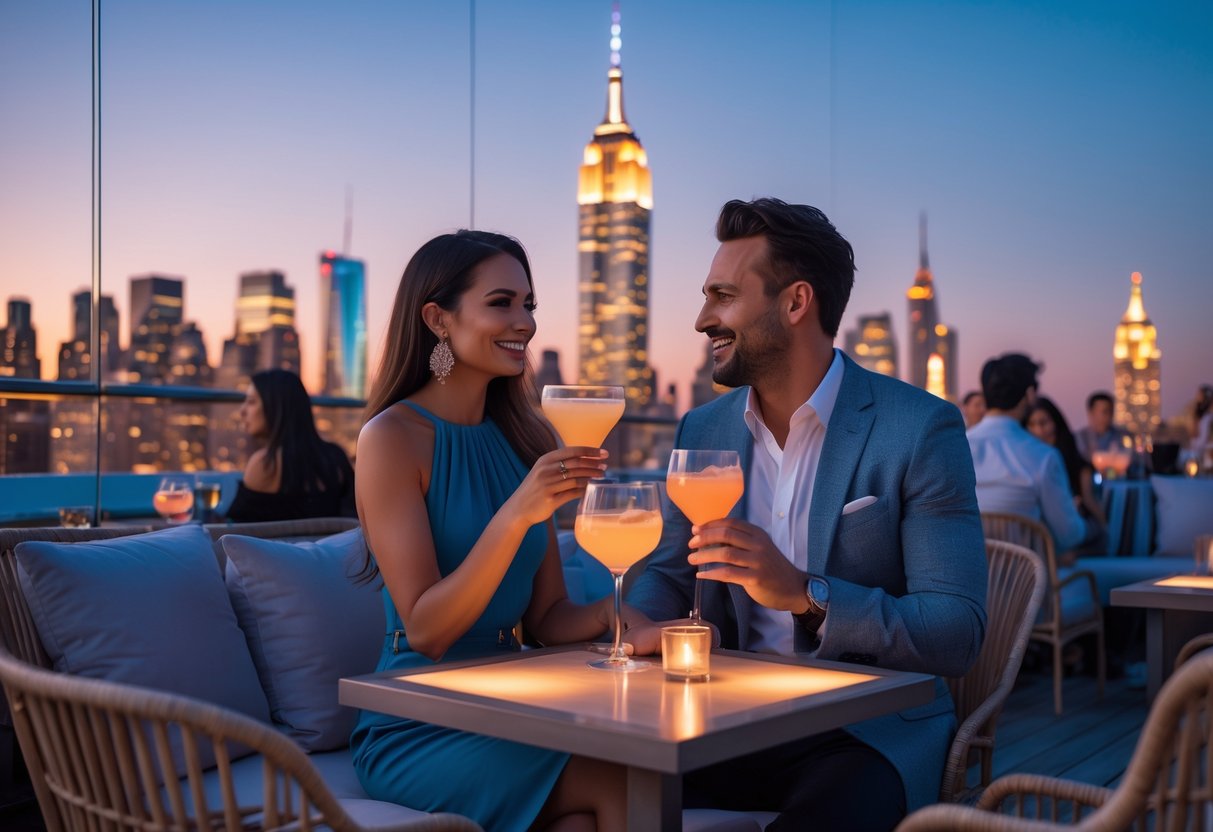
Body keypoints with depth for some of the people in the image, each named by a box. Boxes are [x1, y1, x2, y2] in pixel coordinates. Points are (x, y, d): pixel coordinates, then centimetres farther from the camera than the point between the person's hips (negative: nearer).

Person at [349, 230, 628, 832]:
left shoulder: (523, 438, 8)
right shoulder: (392, 437, -10)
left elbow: (548, 618, 7)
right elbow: (426, 630, -15)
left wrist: (621, 607, -15)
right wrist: (517, 514, -27)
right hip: (416, 733, -5)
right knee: (622, 782, -24)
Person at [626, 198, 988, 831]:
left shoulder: (921, 429, -8)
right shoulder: (702, 431, 8)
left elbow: (958, 633, -13)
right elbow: (668, 576, 14)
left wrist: (804, 594, -27)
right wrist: (640, 628, -11)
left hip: (869, 728, -3)